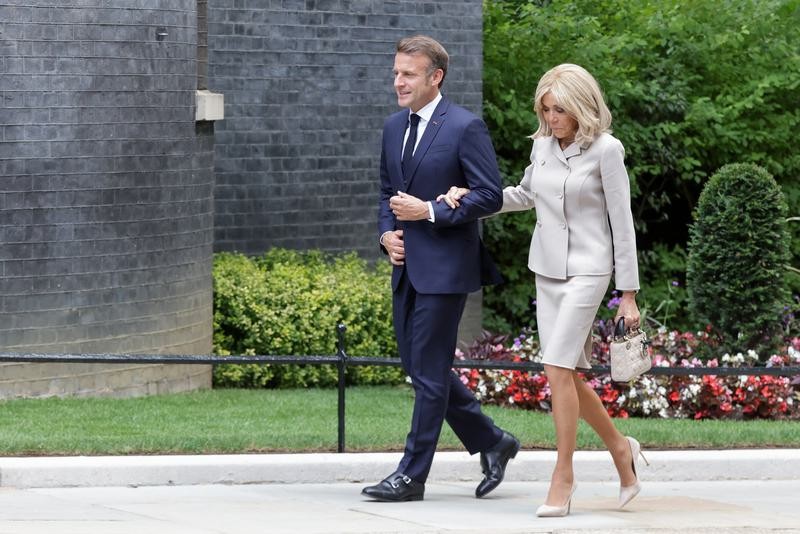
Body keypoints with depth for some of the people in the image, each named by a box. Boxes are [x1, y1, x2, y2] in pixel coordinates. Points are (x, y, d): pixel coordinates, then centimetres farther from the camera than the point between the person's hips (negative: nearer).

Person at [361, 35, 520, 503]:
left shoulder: (466, 128, -11)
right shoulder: (395, 127, 13)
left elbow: (490, 196, -13)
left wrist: (429, 212, -16)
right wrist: (387, 231, 4)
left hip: (444, 267, -8)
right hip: (407, 267, 8)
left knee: (429, 371, -4)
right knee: (419, 366, 12)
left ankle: (412, 475, 1)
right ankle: (492, 442, 26)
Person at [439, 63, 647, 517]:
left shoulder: (605, 150, -11)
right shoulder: (542, 145, 6)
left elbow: (622, 223, -8)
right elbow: (526, 195, 25)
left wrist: (628, 294, -8)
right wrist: (471, 198, 11)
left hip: (587, 270, -6)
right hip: (547, 269, 6)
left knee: (558, 367, -16)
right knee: (569, 375, 6)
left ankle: (564, 476, -10)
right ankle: (620, 448, 26)